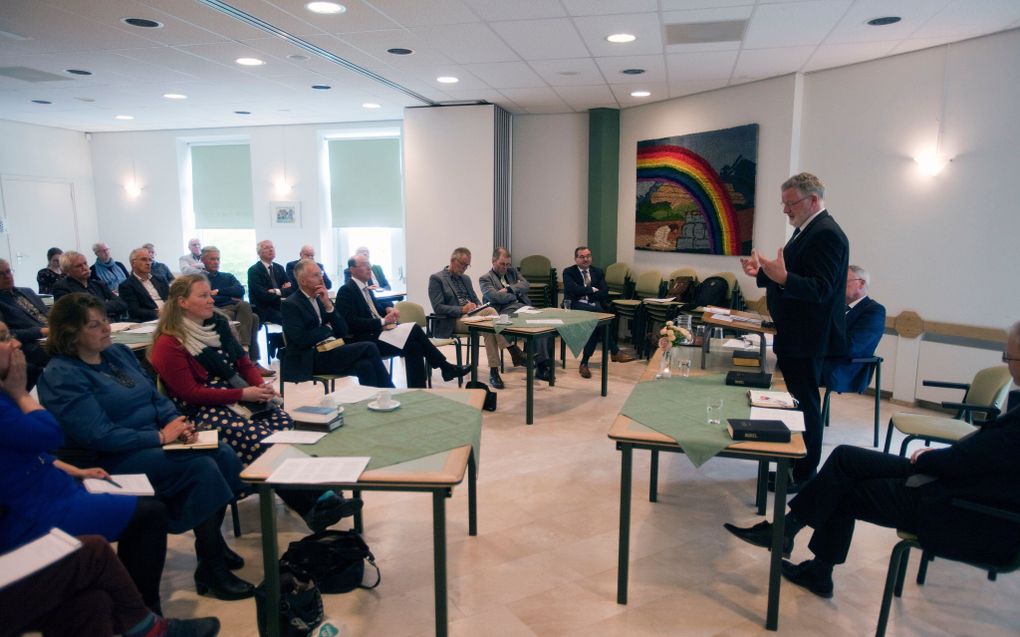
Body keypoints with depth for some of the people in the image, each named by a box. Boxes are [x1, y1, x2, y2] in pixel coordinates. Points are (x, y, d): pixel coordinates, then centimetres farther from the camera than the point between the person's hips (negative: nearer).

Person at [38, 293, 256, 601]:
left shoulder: (119, 352, 11)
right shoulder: (62, 376, -12)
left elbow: (157, 397, 13)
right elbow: (100, 436, -19)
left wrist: (177, 423, -7)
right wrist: (160, 437, -20)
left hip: (154, 440, 7)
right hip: (115, 460, -7)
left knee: (224, 455, -15)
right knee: (201, 467, -26)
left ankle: (214, 544, 3)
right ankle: (211, 572, -13)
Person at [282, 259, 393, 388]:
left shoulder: (322, 298, 14)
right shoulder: (291, 304, -4)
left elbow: (343, 332, 8)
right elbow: (301, 340, -17)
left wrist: (328, 305, -4)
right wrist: (327, 329, -3)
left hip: (333, 350, 6)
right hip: (311, 359, -6)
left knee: (365, 365, -26)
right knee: (369, 348, -21)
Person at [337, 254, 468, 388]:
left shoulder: (366, 285, 13)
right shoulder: (346, 290, -11)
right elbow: (352, 322, -19)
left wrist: (389, 308, 4)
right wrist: (382, 321, -19)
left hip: (378, 330, 8)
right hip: (364, 340, -8)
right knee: (411, 346, -21)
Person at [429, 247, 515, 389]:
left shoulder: (466, 279, 22)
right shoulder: (436, 279, 0)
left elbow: (476, 300, 24)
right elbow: (438, 308, -9)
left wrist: (478, 306, -1)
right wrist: (462, 309, -20)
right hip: (453, 322, -6)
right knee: (489, 311, -30)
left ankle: (493, 372, -29)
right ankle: (514, 352, -29)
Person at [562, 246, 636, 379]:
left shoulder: (598, 272, 19)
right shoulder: (568, 272, 9)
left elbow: (604, 293, 5)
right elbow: (573, 289, -10)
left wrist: (585, 292, -5)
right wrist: (592, 290, -3)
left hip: (594, 306, 3)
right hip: (576, 305, -3)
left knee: (596, 325, -31)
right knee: (598, 313, -34)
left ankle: (584, 363, -20)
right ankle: (615, 352, -26)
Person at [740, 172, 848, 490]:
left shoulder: (826, 234, -18)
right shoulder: (806, 230, 14)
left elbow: (821, 289, -25)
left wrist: (783, 277, -38)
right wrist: (763, 273, 7)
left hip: (807, 339, -10)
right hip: (793, 335, 10)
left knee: (805, 404, 0)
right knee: (794, 401, 16)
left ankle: (805, 475, 12)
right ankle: (792, 466, 27)